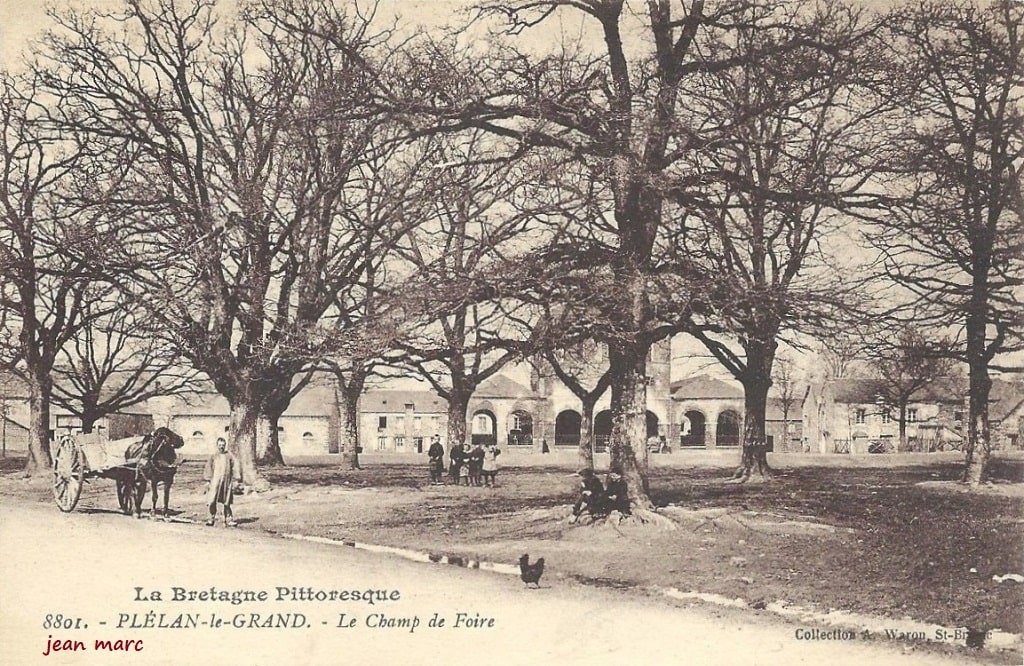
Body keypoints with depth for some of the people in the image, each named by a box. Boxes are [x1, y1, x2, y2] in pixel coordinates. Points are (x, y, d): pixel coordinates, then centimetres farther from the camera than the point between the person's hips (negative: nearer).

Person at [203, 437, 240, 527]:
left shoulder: (230, 456, 7)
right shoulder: (213, 457, 8)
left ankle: (228, 520, 11)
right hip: (215, 481, 0)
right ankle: (212, 518, 9)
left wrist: (235, 480, -1)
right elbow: (208, 468, 6)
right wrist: (208, 481, -2)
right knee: (212, 502, -7)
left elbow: (235, 467, 5)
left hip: (227, 482, 0)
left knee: (227, 503, 4)